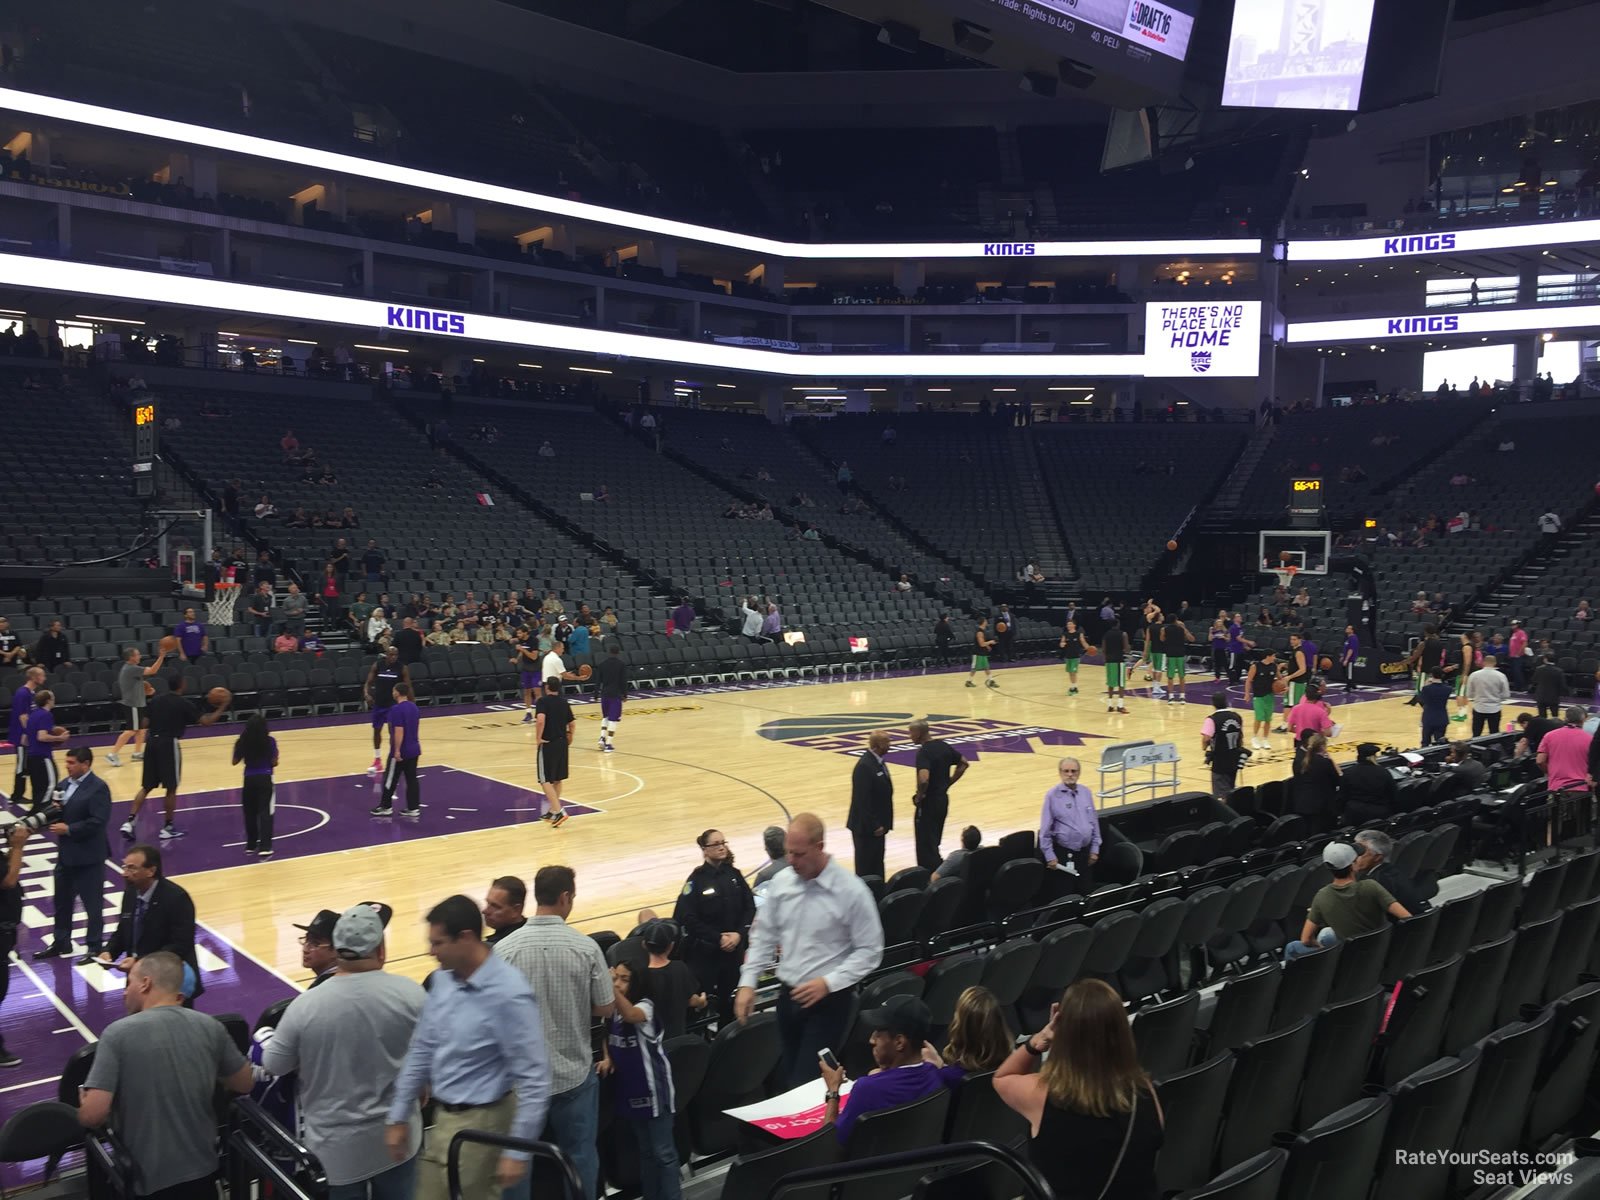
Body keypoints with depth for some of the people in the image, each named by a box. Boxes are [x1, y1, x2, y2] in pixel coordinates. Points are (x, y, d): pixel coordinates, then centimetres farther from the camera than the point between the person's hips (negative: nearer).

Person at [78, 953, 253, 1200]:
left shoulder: (118, 1033, -15)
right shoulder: (211, 1026, -5)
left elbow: (92, 1115, -20)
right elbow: (245, 1085, 5)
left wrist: (84, 1103, 2)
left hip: (147, 1179, -3)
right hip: (202, 1170, 3)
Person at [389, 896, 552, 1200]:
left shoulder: (509, 995, -24)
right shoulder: (442, 980, -1)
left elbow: (534, 1079, -21)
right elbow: (422, 1050, 11)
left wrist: (517, 1152, -20)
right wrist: (399, 1117, 13)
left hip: (481, 1122, -7)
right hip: (443, 1117, 7)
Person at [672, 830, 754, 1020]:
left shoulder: (733, 874, 3)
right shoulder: (697, 879, -10)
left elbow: (750, 907, 2)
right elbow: (688, 918, -14)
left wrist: (739, 934, -12)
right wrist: (718, 938, -15)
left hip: (734, 948, 4)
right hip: (704, 951, -4)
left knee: (728, 998, 14)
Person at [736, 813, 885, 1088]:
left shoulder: (852, 892, -16)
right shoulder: (781, 883, -1)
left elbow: (870, 951, -12)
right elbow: (763, 936, 9)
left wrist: (828, 982, -19)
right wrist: (747, 982, 1)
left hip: (829, 999, -5)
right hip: (788, 994, 5)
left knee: (806, 1081, -7)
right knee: (785, 1076, 16)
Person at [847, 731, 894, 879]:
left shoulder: (878, 762, 8)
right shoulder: (864, 766, -23)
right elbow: (862, 800, -24)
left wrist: (883, 823, 14)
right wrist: (873, 826, -21)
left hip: (878, 824, 9)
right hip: (866, 827, -9)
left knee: (877, 865, 16)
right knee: (866, 867, 2)